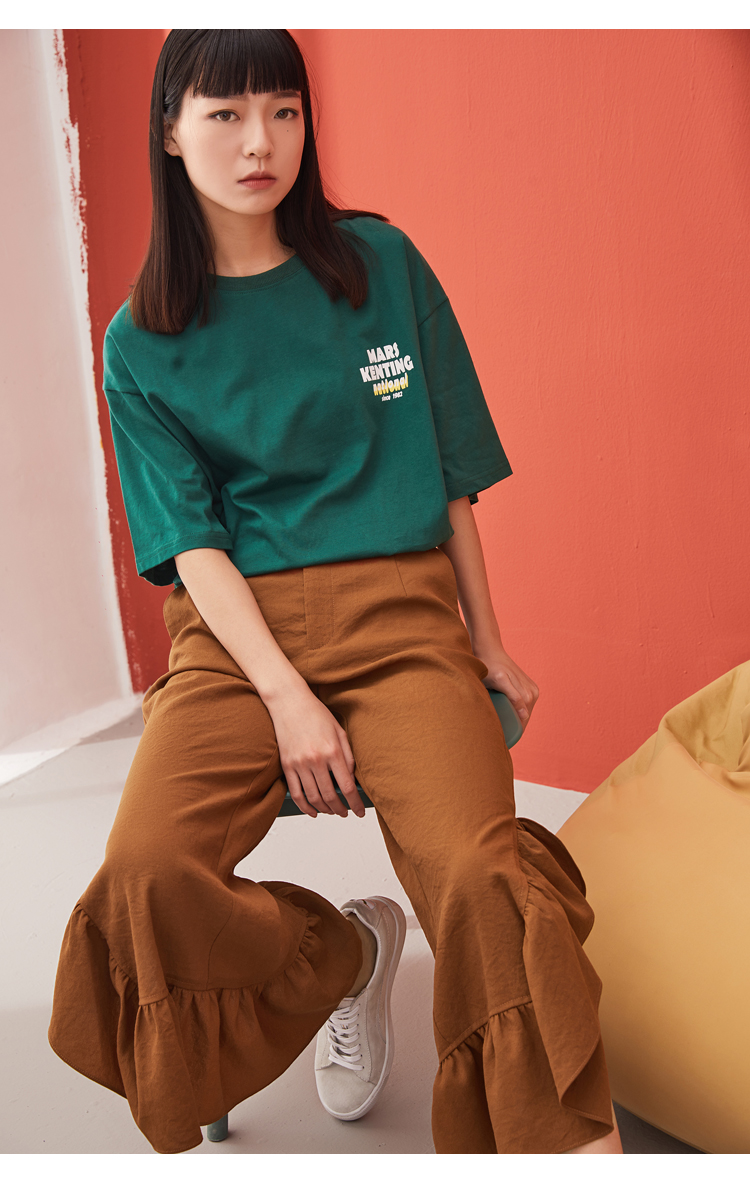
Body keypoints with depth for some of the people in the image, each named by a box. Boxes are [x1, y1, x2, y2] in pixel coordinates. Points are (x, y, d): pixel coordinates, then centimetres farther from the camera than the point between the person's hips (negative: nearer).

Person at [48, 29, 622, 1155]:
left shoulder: (381, 262, 10)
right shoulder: (142, 342, 9)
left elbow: (449, 472, 13)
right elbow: (192, 537, 0)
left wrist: (487, 644, 12)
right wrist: (289, 697, -14)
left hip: (397, 611, -1)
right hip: (233, 629, 1)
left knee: (482, 875, -30)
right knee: (144, 879, -25)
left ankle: (571, 1144, -12)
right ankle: (347, 953, 5)